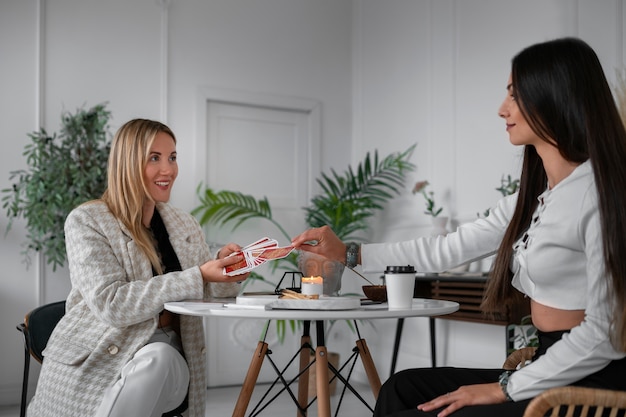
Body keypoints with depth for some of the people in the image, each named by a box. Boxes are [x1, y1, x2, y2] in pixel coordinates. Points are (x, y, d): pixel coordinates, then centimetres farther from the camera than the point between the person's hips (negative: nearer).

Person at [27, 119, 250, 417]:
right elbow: (110, 303, -18)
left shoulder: (185, 226, 12)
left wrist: (224, 267, -11)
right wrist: (197, 276, -23)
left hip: (167, 355, 3)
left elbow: (210, 294, 12)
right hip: (94, 361, -3)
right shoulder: (86, 221, -5)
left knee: (158, 358, -31)